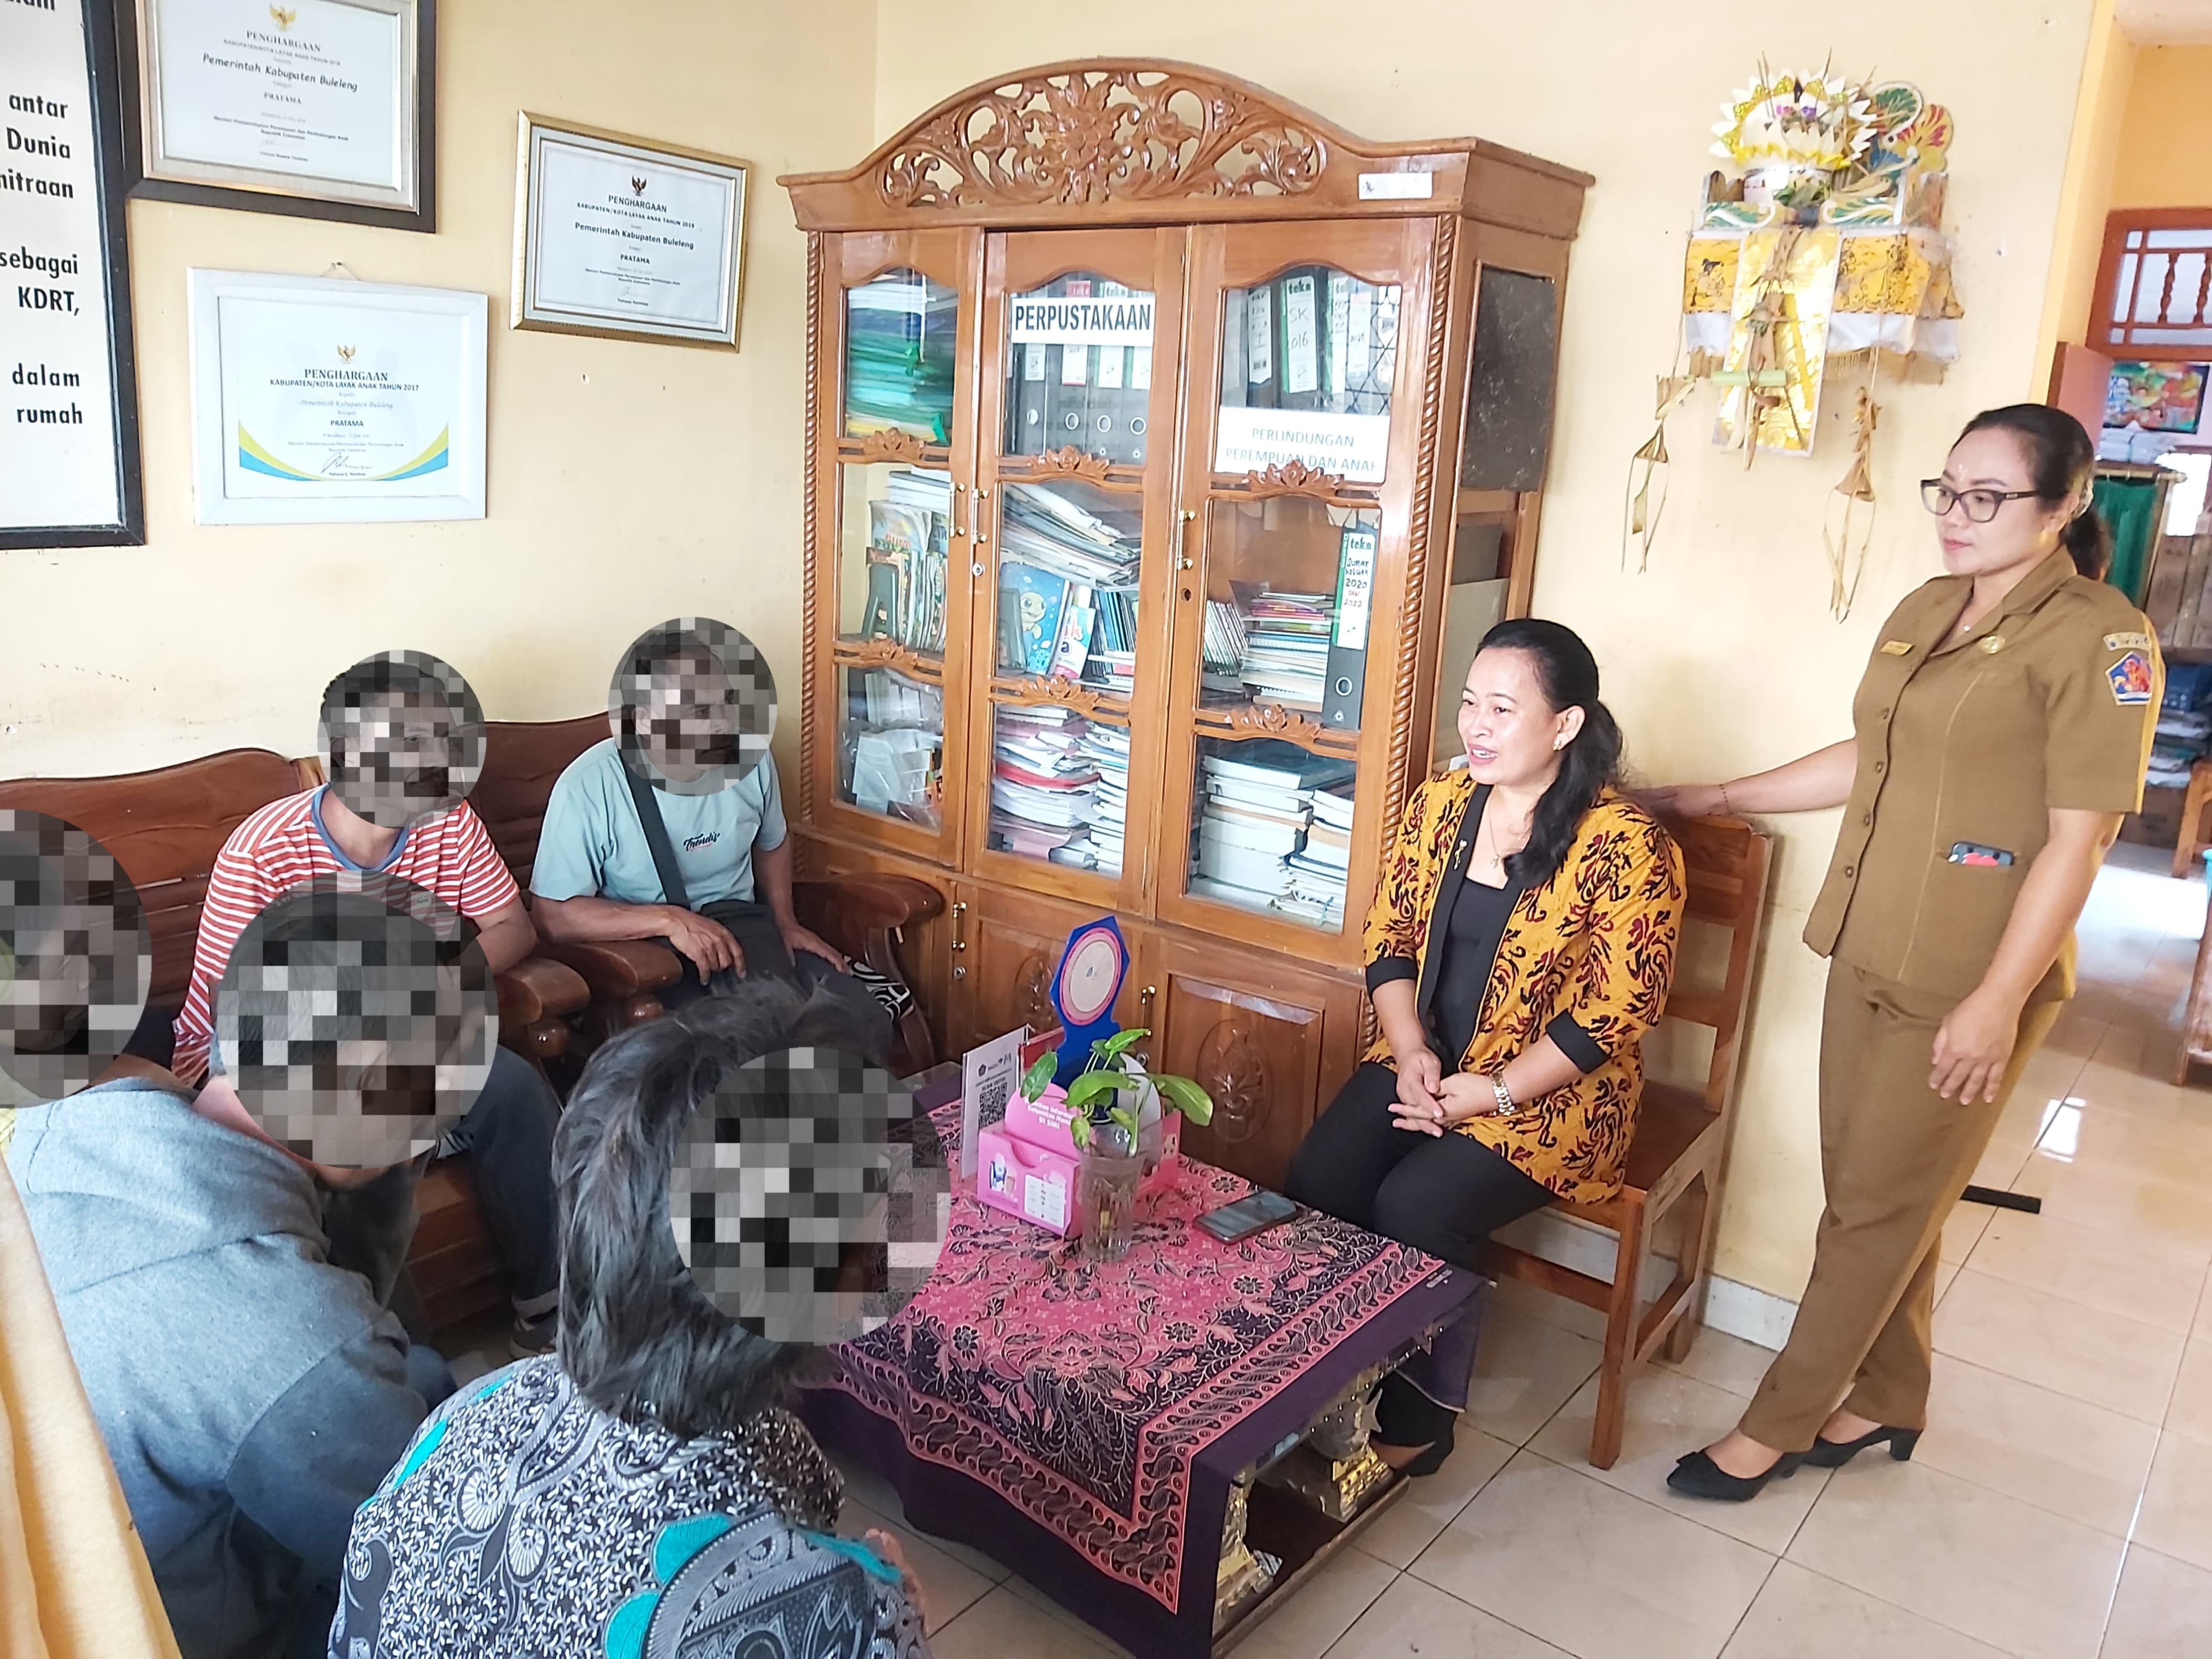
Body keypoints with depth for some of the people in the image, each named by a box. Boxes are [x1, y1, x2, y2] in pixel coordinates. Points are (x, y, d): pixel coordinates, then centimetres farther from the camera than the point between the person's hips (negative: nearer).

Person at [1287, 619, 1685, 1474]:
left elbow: (1612, 1012, -16)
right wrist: (1411, 1054, -9)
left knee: (1414, 1208, -26)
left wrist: (1489, 1094, -18)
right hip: (1422, 1063, 5)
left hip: (1548, 1090, -5)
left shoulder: (1626, 847, -15)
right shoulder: (1438, 804, 3)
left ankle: (1419, 1411, 0)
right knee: (1316, 1180, -18)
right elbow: (1388, 941, 7)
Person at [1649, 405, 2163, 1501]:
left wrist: (1999, 1002, -19)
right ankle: (1886, 1401, 36)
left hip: (1968, 984, -7)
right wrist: (1717, 799, 19)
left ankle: (1779, 1423, 20)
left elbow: (2075, 840, -16)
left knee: (1877, 1212, 5)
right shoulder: (1926, 611, 9)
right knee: (1874, 1197, 16)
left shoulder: (2098, 640, -13)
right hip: (1868, 956, 7)